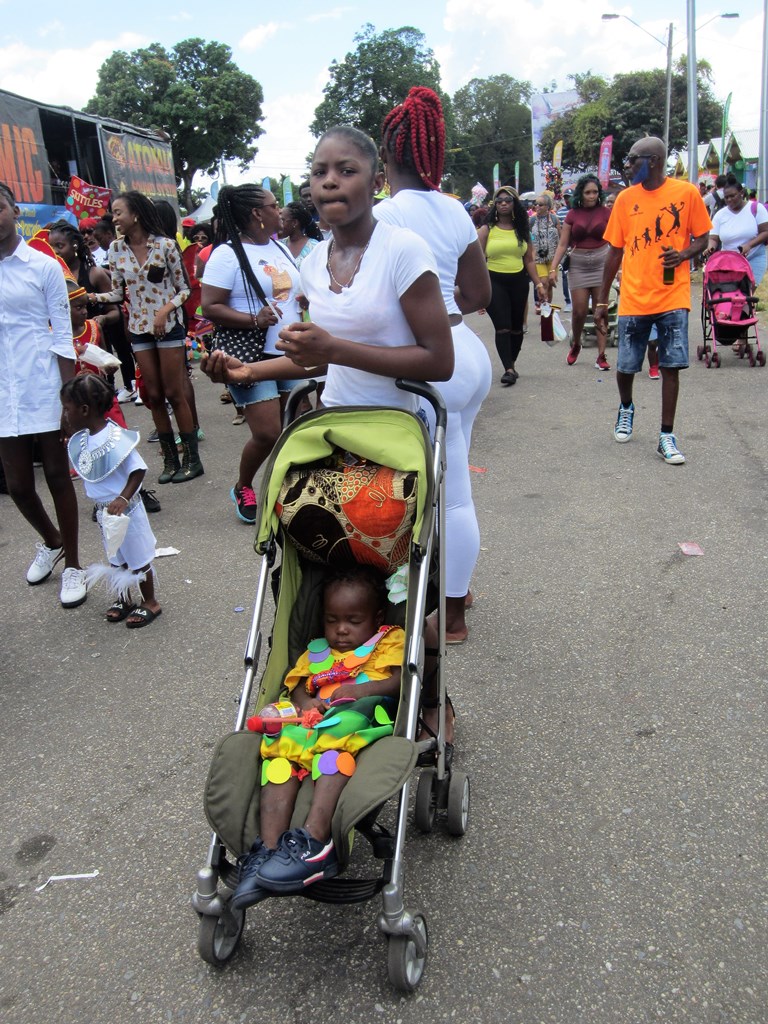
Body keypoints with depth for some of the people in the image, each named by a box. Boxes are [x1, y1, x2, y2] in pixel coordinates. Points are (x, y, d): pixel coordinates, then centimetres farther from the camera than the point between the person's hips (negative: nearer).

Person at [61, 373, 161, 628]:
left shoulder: (114, 440, -28)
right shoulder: (82, 438, -2)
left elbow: (138, 470, -26)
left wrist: (123, 499, -30)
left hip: (125, 510, -8)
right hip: (104, 511, 8)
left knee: (137, 559, 8)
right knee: (117, 559, 22)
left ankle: (150, 603, 24)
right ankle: (124, 599, 38)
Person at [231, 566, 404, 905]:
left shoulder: (389, 642, 21)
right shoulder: (317, 652, 34)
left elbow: (402, 680, 3)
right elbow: (297, 684, 21)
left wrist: (361, 689, -11)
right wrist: (303, 702, -3)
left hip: (361, 720, -4)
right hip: (315, 722, 5)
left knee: (332, 749, -39)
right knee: (281, 755, -28)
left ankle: (314, 841, -49)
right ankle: (267, 850, -38)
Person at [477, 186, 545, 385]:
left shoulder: (522, 230, 10)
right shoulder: (486, 230, 2)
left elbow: (529, 259, 11)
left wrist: (538, 283, 4)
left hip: (519, 281, 3)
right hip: (494, 281, -3)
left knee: (517, 326, 8)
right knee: (502, 326, -10)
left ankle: (511, 364, 22)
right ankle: (509, 369, -10)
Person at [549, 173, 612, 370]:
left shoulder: (605, 213, 2)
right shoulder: (572, 215, 4)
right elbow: (562, 245, 4)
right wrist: (553, 268, -5)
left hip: (601, 263, -1)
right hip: (578, 264, 1)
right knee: (579, 311, -1)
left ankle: (601, 355, 1)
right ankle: (576, 344, 28)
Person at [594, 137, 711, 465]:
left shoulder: (687, 193, -2)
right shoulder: (625, 198, 4)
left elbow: (702, 237, 7)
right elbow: (615, 251, 9)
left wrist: (684, 254, -16)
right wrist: (601, 301, 9)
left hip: (673, 297, -2)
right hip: (633, 299, 2)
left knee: (671, 366, -3)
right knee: (625, 367, 7)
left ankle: (667, 437, 6)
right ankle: (626, 408, 39)